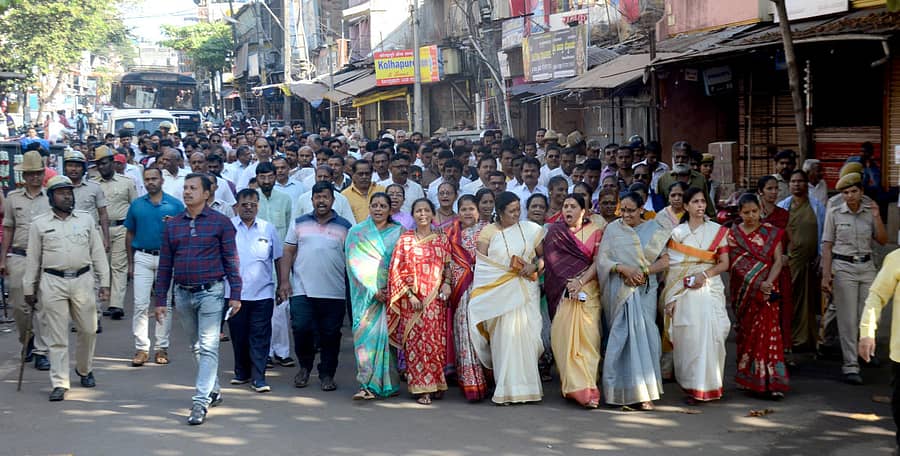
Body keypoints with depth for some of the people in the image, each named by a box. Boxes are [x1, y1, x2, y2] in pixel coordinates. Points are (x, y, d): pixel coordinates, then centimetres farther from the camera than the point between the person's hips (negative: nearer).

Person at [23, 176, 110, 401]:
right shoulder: (39, 224, 4)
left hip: (82, 281, 2)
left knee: (88, 330, 7)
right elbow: (32, 259, 7)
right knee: (56, 336, -1)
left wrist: (104, 282, 5)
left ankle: (84, 369, 32)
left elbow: (98, 253, 9)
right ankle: (59, 384, 3)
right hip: (52, 283, -2)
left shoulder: (86, 219, 8)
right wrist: (29, 288, 7)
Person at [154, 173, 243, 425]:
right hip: (183, 293, 5)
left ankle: (201, 401, -11)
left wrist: (235, 295, -9)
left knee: (208, 347, -9)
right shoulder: (172, 225, 7)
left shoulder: (220, 222, -3)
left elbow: (231, 260, -3)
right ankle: (213, 390, 31)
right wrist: (161, 300, 7)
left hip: (211, 292, -5)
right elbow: (165, 265, 10)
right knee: (196, 347, 15)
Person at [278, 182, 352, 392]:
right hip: (302, 290, 0)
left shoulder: (344, 226, 7)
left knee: (330, 334, 3)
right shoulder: (299, 223, 10)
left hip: (334, 293, 0)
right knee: (301, 329, -5)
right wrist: (284, 280, -1)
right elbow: (288, 252, 9)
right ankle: (304, 367, 18)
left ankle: (327, 374, 15)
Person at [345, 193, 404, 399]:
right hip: (366, 293, 0)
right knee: (366, 332, -8)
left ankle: (388, 382, 3)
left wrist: (390, 288, -10)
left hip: (391, 291, 0)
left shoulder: (398, 233, 9)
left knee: (388, 333, -3)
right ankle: (368, 385, -8)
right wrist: (374, 290, -11)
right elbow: (356, 264, -1)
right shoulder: (356, 233, 8)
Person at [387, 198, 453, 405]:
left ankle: (436, 384, 12)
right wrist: (409, 295, -8)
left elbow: (448, 266, 14)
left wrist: (447, 283, -5)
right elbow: (396, 271, 0)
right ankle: (422, 389, 1)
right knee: (415, 341, -3)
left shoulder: (442, 239, 9)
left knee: (435, 341, -1)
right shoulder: (405, 239, 3)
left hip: (435, 298, 1)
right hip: (411, 300, -1)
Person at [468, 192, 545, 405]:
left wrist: (534, 266, -8)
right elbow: (482, 263, -1)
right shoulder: (489, 232, 6)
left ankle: (524, 386, 4)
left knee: (524, 335, -4)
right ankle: (507, 389, -3)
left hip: (525, 291, 1)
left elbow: (544, 255, 11)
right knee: (504, 337, -7)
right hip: (499, 294, -1)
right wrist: (509, 269, -9)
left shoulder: (530, 229, 10)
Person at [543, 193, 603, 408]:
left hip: (588, 291, -1)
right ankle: (579, 388, -3)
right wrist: (570, 283, -6)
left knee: (588, 339, -8)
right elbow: (553, 262, 6)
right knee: (564, 337, -7)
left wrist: (581, 281, -14)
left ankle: (587, 388, -10)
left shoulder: (595, 232, 9)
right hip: (563, 292, 1)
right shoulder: (554, 232, 12)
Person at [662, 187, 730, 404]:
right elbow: (669, 266, 6)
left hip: (708, 288, -1)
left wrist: (705, 274, -12)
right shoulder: (676, 232, 9)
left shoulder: (717, 231, 8)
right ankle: (690, 384, 7)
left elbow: (724, 263, 5)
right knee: (686, 336, -3)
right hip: (682, 291, 1)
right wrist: (670, 297, -1)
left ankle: (705, 385, -5)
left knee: (708, 335, -11)